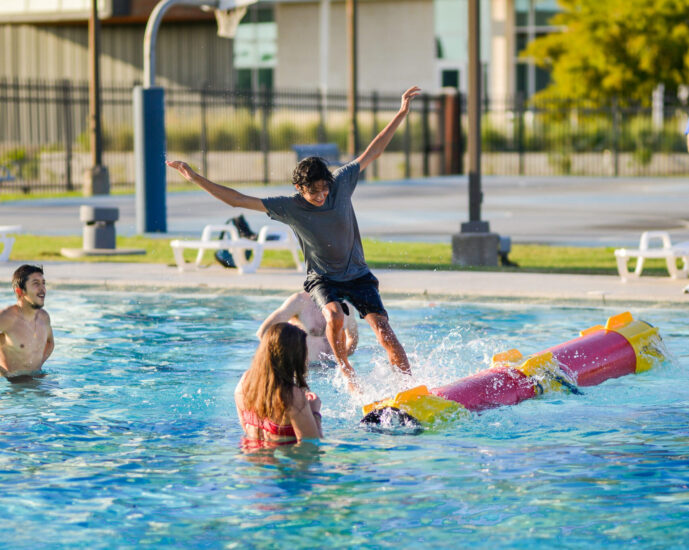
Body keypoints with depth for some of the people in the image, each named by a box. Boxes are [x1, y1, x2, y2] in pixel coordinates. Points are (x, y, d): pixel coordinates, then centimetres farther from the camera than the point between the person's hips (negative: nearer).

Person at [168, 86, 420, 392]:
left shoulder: (341, 184, -9)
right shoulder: (289, 207, -13)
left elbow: (374, 151, -3)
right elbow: (238, 200, -12)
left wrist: (402, 112, -4)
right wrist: (196, 179, -16)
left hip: (357, 275, 1)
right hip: (322, 278, -1)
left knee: (384, 332, -14)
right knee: (334, 316, -32)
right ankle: (346, 370, -9)